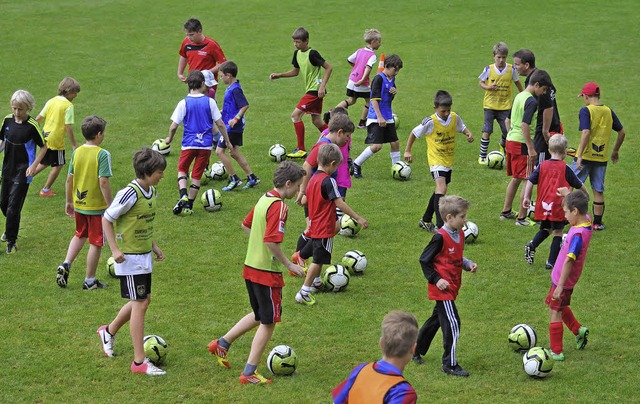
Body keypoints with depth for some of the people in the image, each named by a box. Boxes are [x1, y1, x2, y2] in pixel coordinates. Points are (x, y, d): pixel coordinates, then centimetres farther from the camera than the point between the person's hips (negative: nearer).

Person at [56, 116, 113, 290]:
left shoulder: (77, 152, 0)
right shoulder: (102, 154, -18)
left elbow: (69, 179, 5)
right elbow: (103, 182, -21)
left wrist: (69, 201, 17)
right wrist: (110, 206, -14)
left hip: (78, 204, 6)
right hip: (97, 206, -6)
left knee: (80, 235, 28)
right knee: (96, 243, 7)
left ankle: (66, 264, 12)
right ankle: (89, 280, 14)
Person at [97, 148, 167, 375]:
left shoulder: (152, 192, 5)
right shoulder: (130, 194, -21)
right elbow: (107, 219, -14)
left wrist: (154, 246, 15)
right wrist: (115, 249, -18)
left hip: (145, 257, 9)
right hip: (130, 259, -9)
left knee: (143, 301, 17)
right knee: (139, 304, -6)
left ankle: (109, 331, 41)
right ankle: (139, 361, -1)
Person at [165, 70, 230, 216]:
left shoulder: (183, 103, -6)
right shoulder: (210, 102, -4)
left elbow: (173, 126, -6)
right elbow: (220, 124, -1)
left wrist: (169, 138, 15)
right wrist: (227, 141, 11)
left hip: (189, 144, -1)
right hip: (206, 144, 1)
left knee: (182, 170, 17)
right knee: (197, 175, 11)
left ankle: (183, 195, -8)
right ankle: (188, 205, 12)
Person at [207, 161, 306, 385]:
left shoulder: (264, 199, 8)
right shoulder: (278, 206, -20)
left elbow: (246, 225, 21)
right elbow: (271, 241, -27)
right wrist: (289, 264, -18)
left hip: (251, 267, 9)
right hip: (268, 273, -9)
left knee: (259, 316, 25)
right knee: (268, 323, 3)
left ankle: (222, 343, 27)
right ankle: (249, 373, 6)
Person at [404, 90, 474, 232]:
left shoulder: (455, 118, -4)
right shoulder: (430, 122, -18)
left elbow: (462, 127, 17)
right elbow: (414, 133, -4)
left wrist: (468, 133, -5)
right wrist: (407, 151, -1)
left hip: (449, 161, 7)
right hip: (436, 160, -7)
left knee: (439, 190, 17)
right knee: (441, 189, -22)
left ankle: (426, 221, 34)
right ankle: (440, 226, -26)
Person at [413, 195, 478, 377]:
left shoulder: (460, 234, 6)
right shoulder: (441, 237, -20)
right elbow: (424, 260, -14)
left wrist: (468, 264, 2)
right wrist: (436, 280, -18)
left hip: (452, 287, 9)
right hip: (443, 288, -9)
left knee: (436, 319, 20)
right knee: (452, 323, -9)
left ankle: (416, 351, 35)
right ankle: (450, 364, -2)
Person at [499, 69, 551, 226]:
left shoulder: (519, 96, 11)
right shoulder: (532, 101, -16)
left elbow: (509, 119, 19)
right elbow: (525, 125, -23)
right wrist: (530, 148, -22)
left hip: (510, 141, 9)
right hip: (521, 143, -9)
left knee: (516, 178, 21)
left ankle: (506, 211, 30)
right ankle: (521, 218, 0)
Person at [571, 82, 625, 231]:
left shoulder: (586, 111, -10)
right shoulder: (609, 111, 6)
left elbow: (586, 133, -21)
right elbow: (621, 132, 11)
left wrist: (580, 156, -23)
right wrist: (615, 151, 23)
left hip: (585, 156, -5)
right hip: (602, 157, 5)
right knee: (598, 191, 9)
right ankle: (597, 223, 12)